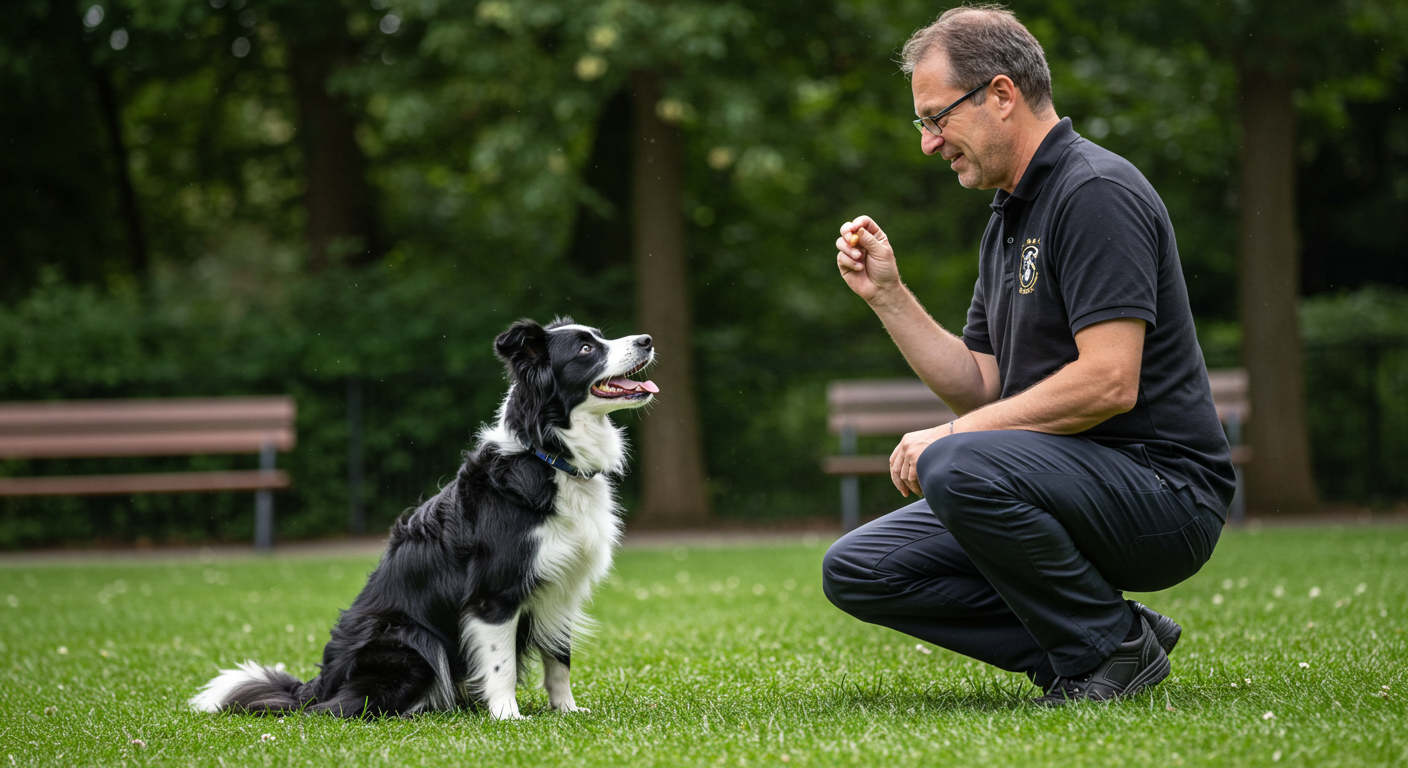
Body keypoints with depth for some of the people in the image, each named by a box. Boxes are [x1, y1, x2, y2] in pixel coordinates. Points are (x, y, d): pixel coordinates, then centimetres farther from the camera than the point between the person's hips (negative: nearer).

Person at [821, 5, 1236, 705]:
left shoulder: (1096, 193, -15)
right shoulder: (1008, 219, 16)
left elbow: (1109, 382, -24)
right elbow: (980, 385, 16)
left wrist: (954, 436, -18)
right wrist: (887, 294, 6)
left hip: (1160, 487, -9)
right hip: (1062, 477, 9)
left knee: (959, 469, -34)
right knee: (855, 571, 0)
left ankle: (1112, 648, -12)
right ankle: (1078, 647, 3)